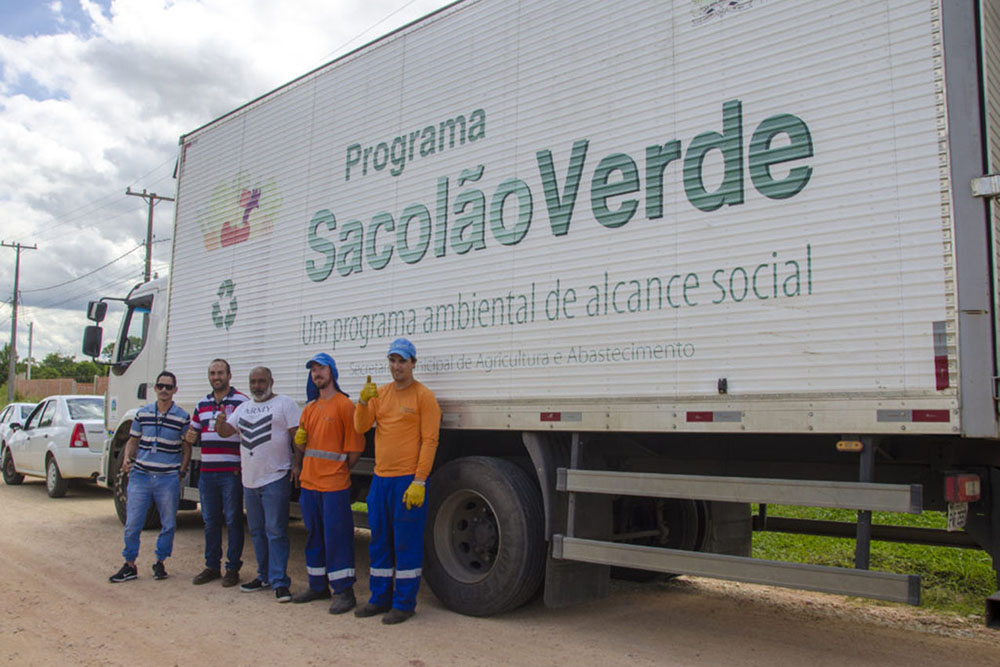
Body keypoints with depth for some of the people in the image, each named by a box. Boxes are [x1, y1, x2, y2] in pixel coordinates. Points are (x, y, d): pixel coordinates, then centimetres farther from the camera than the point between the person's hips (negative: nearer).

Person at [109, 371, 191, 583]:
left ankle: (160, 563, 22)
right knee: (132, 524, 3)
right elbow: (133, 440, 16)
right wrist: (127, 459, -1)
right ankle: (129, 565, 16)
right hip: (140, 475, 2)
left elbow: (186, 448, 5)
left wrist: (181, 472, -3)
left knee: (168, 524, 6)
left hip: (168, 478, -2)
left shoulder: (182, 418, 0)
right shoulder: (142, 413, 7)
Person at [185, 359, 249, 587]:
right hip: (207, 472, 6)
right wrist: (190, 436, 2)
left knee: (233, 521, 1)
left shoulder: (241, 401, -4)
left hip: (232, 472, -6)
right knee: (210, 521, 12)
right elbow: (193, 432, 24)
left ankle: (233, 568, 10)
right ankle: (212, 566, 23)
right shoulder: (203, 404, 15)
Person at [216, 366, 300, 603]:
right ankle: (264, 576, 25)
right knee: (256, 531, 14)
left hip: (275, 479, -7)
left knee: (275, 531, -8)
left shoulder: (284, 404, -2)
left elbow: (297, 436, -7)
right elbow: (225, 432, 15)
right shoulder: (243, 408, 17)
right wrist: (220, 422, -9)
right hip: (250, 480, 7)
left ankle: (279, 581, -5)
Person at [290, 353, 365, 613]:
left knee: (336, 536, -5)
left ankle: (343, 592, 2)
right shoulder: (310, 408, 15)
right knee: (314, 535, 15)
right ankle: (318, 586, 26)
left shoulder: (344, 404, -8)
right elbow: (300, 444, 20)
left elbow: (355, 446, -10)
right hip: (309, 483, 8)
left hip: (334, 485, -8)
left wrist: (339, 470, -4)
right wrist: (300, 467, 2)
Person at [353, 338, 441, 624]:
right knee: (379, 541, 14)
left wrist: (419, 482, -16)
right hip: (380, 479, 6)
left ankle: (404, 603, 11)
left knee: (407, 543, 0)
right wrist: (363, 401, -15)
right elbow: (360, 427, 3)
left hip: (408, 480, -6)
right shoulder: (380, 393, 12)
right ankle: (380, 598, 27)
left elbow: (429, 441, -11)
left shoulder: (423, 396, -6)